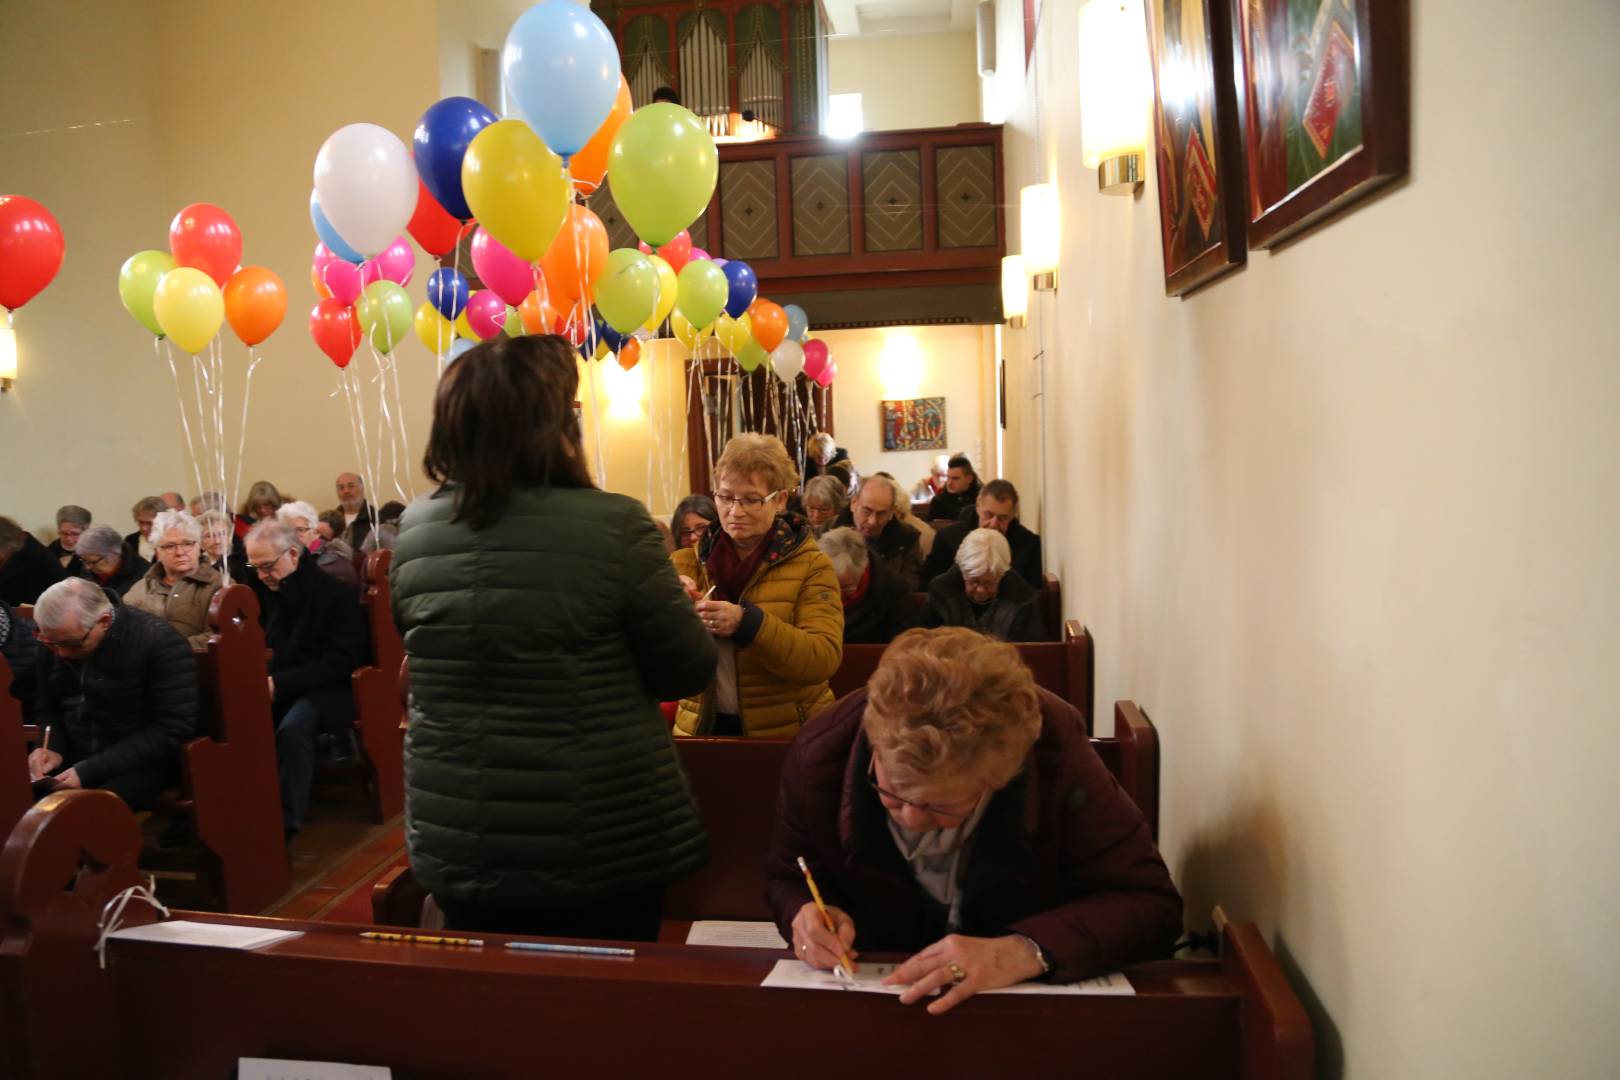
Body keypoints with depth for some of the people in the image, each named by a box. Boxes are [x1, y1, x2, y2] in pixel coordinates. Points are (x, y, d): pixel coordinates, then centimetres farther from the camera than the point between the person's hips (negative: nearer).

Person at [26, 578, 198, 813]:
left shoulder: (159, 642, -19)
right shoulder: (56, 638, 1)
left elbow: (174, 729, -21)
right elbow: (45, 707, 16)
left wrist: (90, 771, -23)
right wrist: (52, 747, -6)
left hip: (141, 764, -5)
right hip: (72, 760, 6)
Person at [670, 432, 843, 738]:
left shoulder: (810, 565, -2)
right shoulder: (686, 562, 7)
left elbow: (823, 659, -14)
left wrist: (747, 623, -25)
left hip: (787, 734, -1)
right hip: (703, 728, 1)